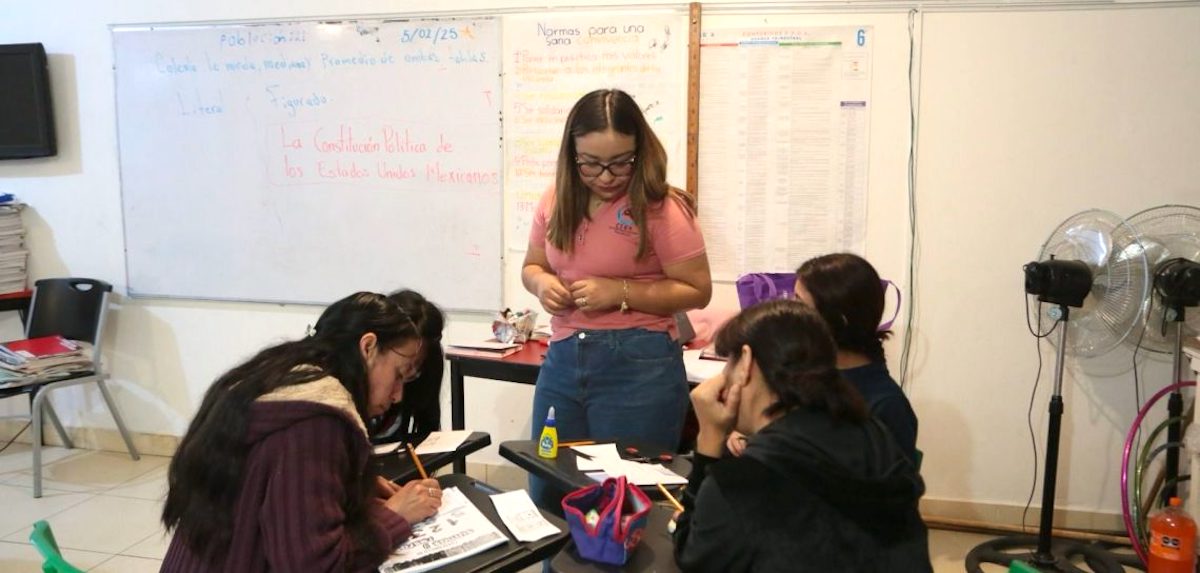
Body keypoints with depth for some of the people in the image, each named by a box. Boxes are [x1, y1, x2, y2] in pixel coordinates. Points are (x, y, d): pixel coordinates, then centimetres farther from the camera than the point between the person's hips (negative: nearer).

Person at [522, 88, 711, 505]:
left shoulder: (661, 208, -11)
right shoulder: (555, 201, 5)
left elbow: (697, 291, -10)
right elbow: (531, 266, 18)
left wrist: (620, 292, -20)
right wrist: (542, 283, -6)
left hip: (639, 365, -5)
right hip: (562, 359, 6)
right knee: (546, 498, 15)